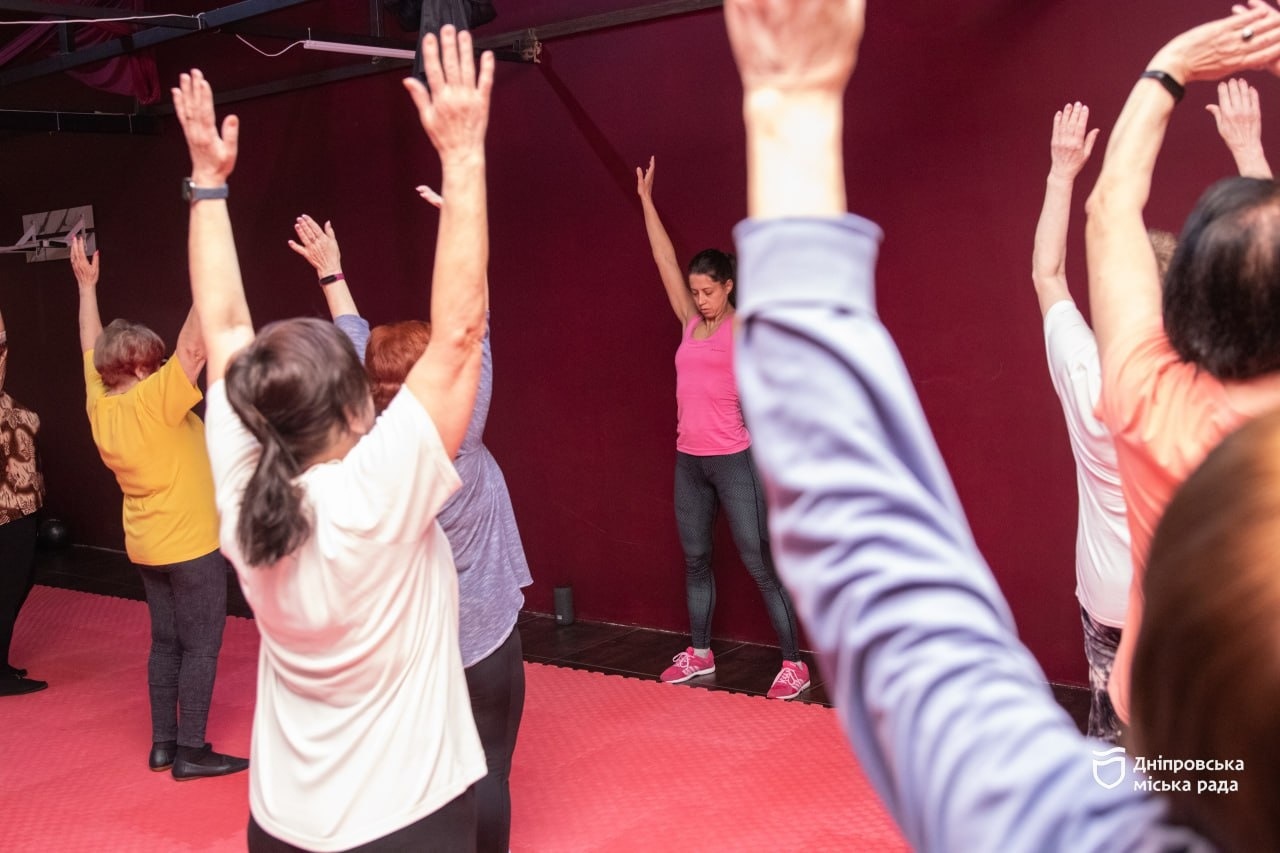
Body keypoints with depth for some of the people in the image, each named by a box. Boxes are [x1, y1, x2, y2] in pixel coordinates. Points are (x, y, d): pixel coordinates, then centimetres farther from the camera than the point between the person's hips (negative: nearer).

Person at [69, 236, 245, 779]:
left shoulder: (101, 406, 0)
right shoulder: (154, 401, -21)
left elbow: (92, 348, 14)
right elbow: (192, 346, -28)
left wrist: (87, 286, 22)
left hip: (147, 547, 8)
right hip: (189, 545, -8)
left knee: (166, 643, 16)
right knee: (200, 647, 0)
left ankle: (163, 743, 21)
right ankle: (190, 750, 4)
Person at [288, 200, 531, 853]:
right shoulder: (458, 436, -18)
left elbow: (358, 347, 5)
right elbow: (473, 329, -13)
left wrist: (331, 274, 19)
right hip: (482, 633, -4)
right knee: (485, 770, 4)